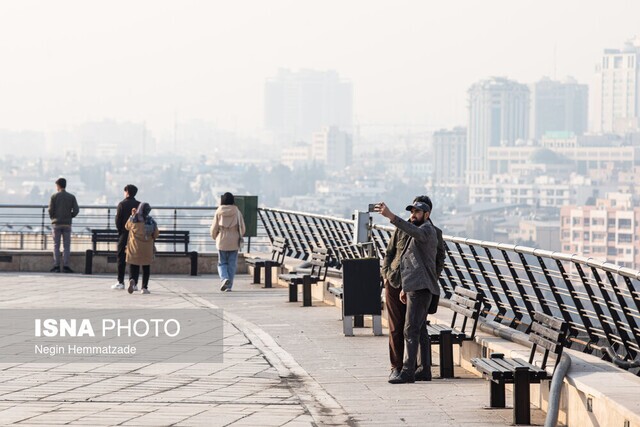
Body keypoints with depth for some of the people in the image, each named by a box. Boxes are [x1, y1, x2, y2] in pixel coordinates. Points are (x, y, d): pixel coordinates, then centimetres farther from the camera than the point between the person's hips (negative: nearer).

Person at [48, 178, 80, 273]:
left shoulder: (54, 196, -2)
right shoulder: (71, 197, 4)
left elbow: (50, 210, -5)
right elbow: (76, 210, -3)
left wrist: (52, 218, 13)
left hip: (56, 223, -1)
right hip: (67, 224, 1)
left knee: (56, 246, 2)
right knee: (67, 246, 3)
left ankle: (56, 266, -4)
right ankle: (66, 266, -4)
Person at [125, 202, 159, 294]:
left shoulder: (133, 220, -8)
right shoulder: (151, 222, -7)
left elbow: (127, 227, 14)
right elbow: (156, 235, -1)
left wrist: (132, 215, 19)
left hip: (134, 249, -1)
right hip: (147, 249, 1)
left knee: (133, 267, 2)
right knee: (146, 268, 14)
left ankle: (132, 280, -27)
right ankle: (144, 288, 14)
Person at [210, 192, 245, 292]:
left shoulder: (219, 212, -5)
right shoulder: (237, 212, -4)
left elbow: (214, 228, 0)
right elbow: (242, 228, 0)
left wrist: (214, 237, 21)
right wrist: (239, 236, 20)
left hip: (222, 241, 0)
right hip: (234, 242, 0)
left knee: (222, 263, 12)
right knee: (232, 264, 8)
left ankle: (224, 278, -14)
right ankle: (229, 286, 6)